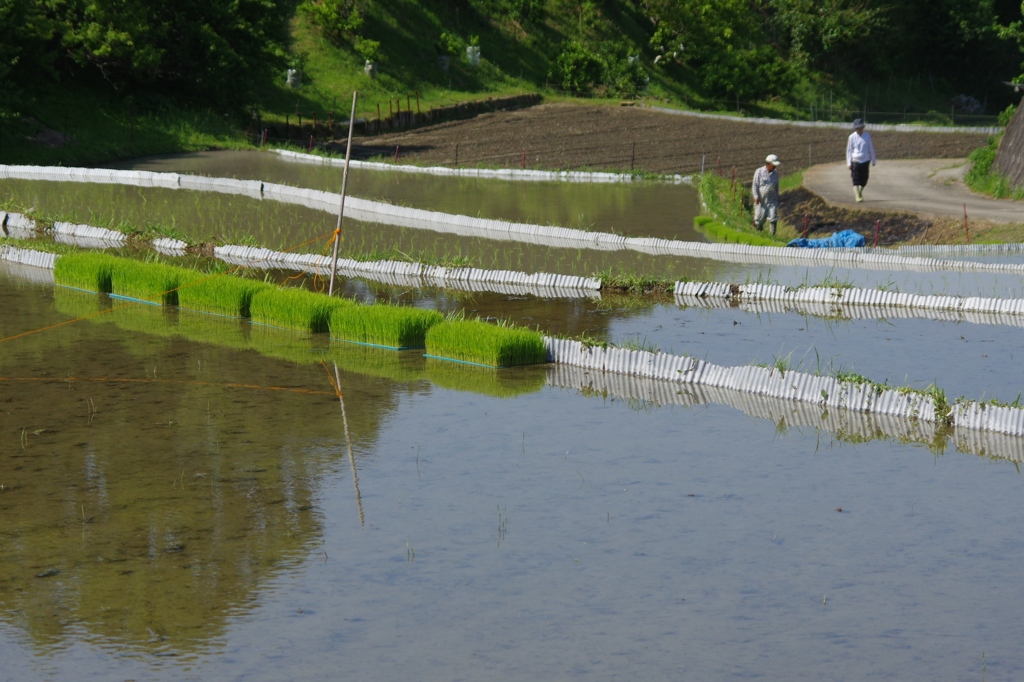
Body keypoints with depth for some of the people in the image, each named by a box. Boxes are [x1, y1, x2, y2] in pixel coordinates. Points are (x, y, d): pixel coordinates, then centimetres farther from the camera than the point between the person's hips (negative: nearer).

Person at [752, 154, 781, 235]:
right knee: (760, 217, 5)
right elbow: (755, 185, -7)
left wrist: (777, 197, 19)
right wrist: (756, 197, -16)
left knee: (773, 218, -8)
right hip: (761, 200, -3)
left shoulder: (775, 173, 6)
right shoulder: (759, 172, -7)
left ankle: (773, 235, -3)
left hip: (772, 200, 3)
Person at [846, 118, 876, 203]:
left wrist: (873, 160, 14)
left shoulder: (867, 135, 2)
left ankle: (860, 193, 31)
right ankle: (857, 197, -10)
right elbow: (849, 150, 1)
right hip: (855, 161, -3)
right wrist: (849, 163, -3)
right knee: (856, 180, -10)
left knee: (864, 180, 8)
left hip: (865, 161, 3)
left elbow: (871, 148, 10)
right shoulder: (852, 137, -4)